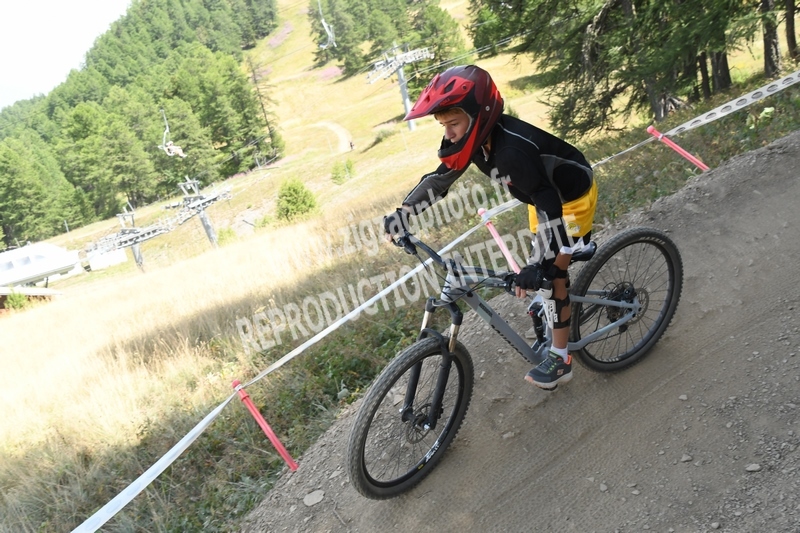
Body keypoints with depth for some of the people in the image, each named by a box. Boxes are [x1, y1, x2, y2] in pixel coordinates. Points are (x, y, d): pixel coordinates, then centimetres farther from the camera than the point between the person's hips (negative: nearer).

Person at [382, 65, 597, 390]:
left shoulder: (511, 149, -41)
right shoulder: (476, 139, -15)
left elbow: (549, 205, -43)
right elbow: (440, 179, -3)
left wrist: (539, 265, -48)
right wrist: (402, 214, -9)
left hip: (572, 197, -8)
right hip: (545, 196, 8)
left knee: (550, 274, -7)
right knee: (541, 270, 14)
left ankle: (560, 358, 5)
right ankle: (555, 326, 36)